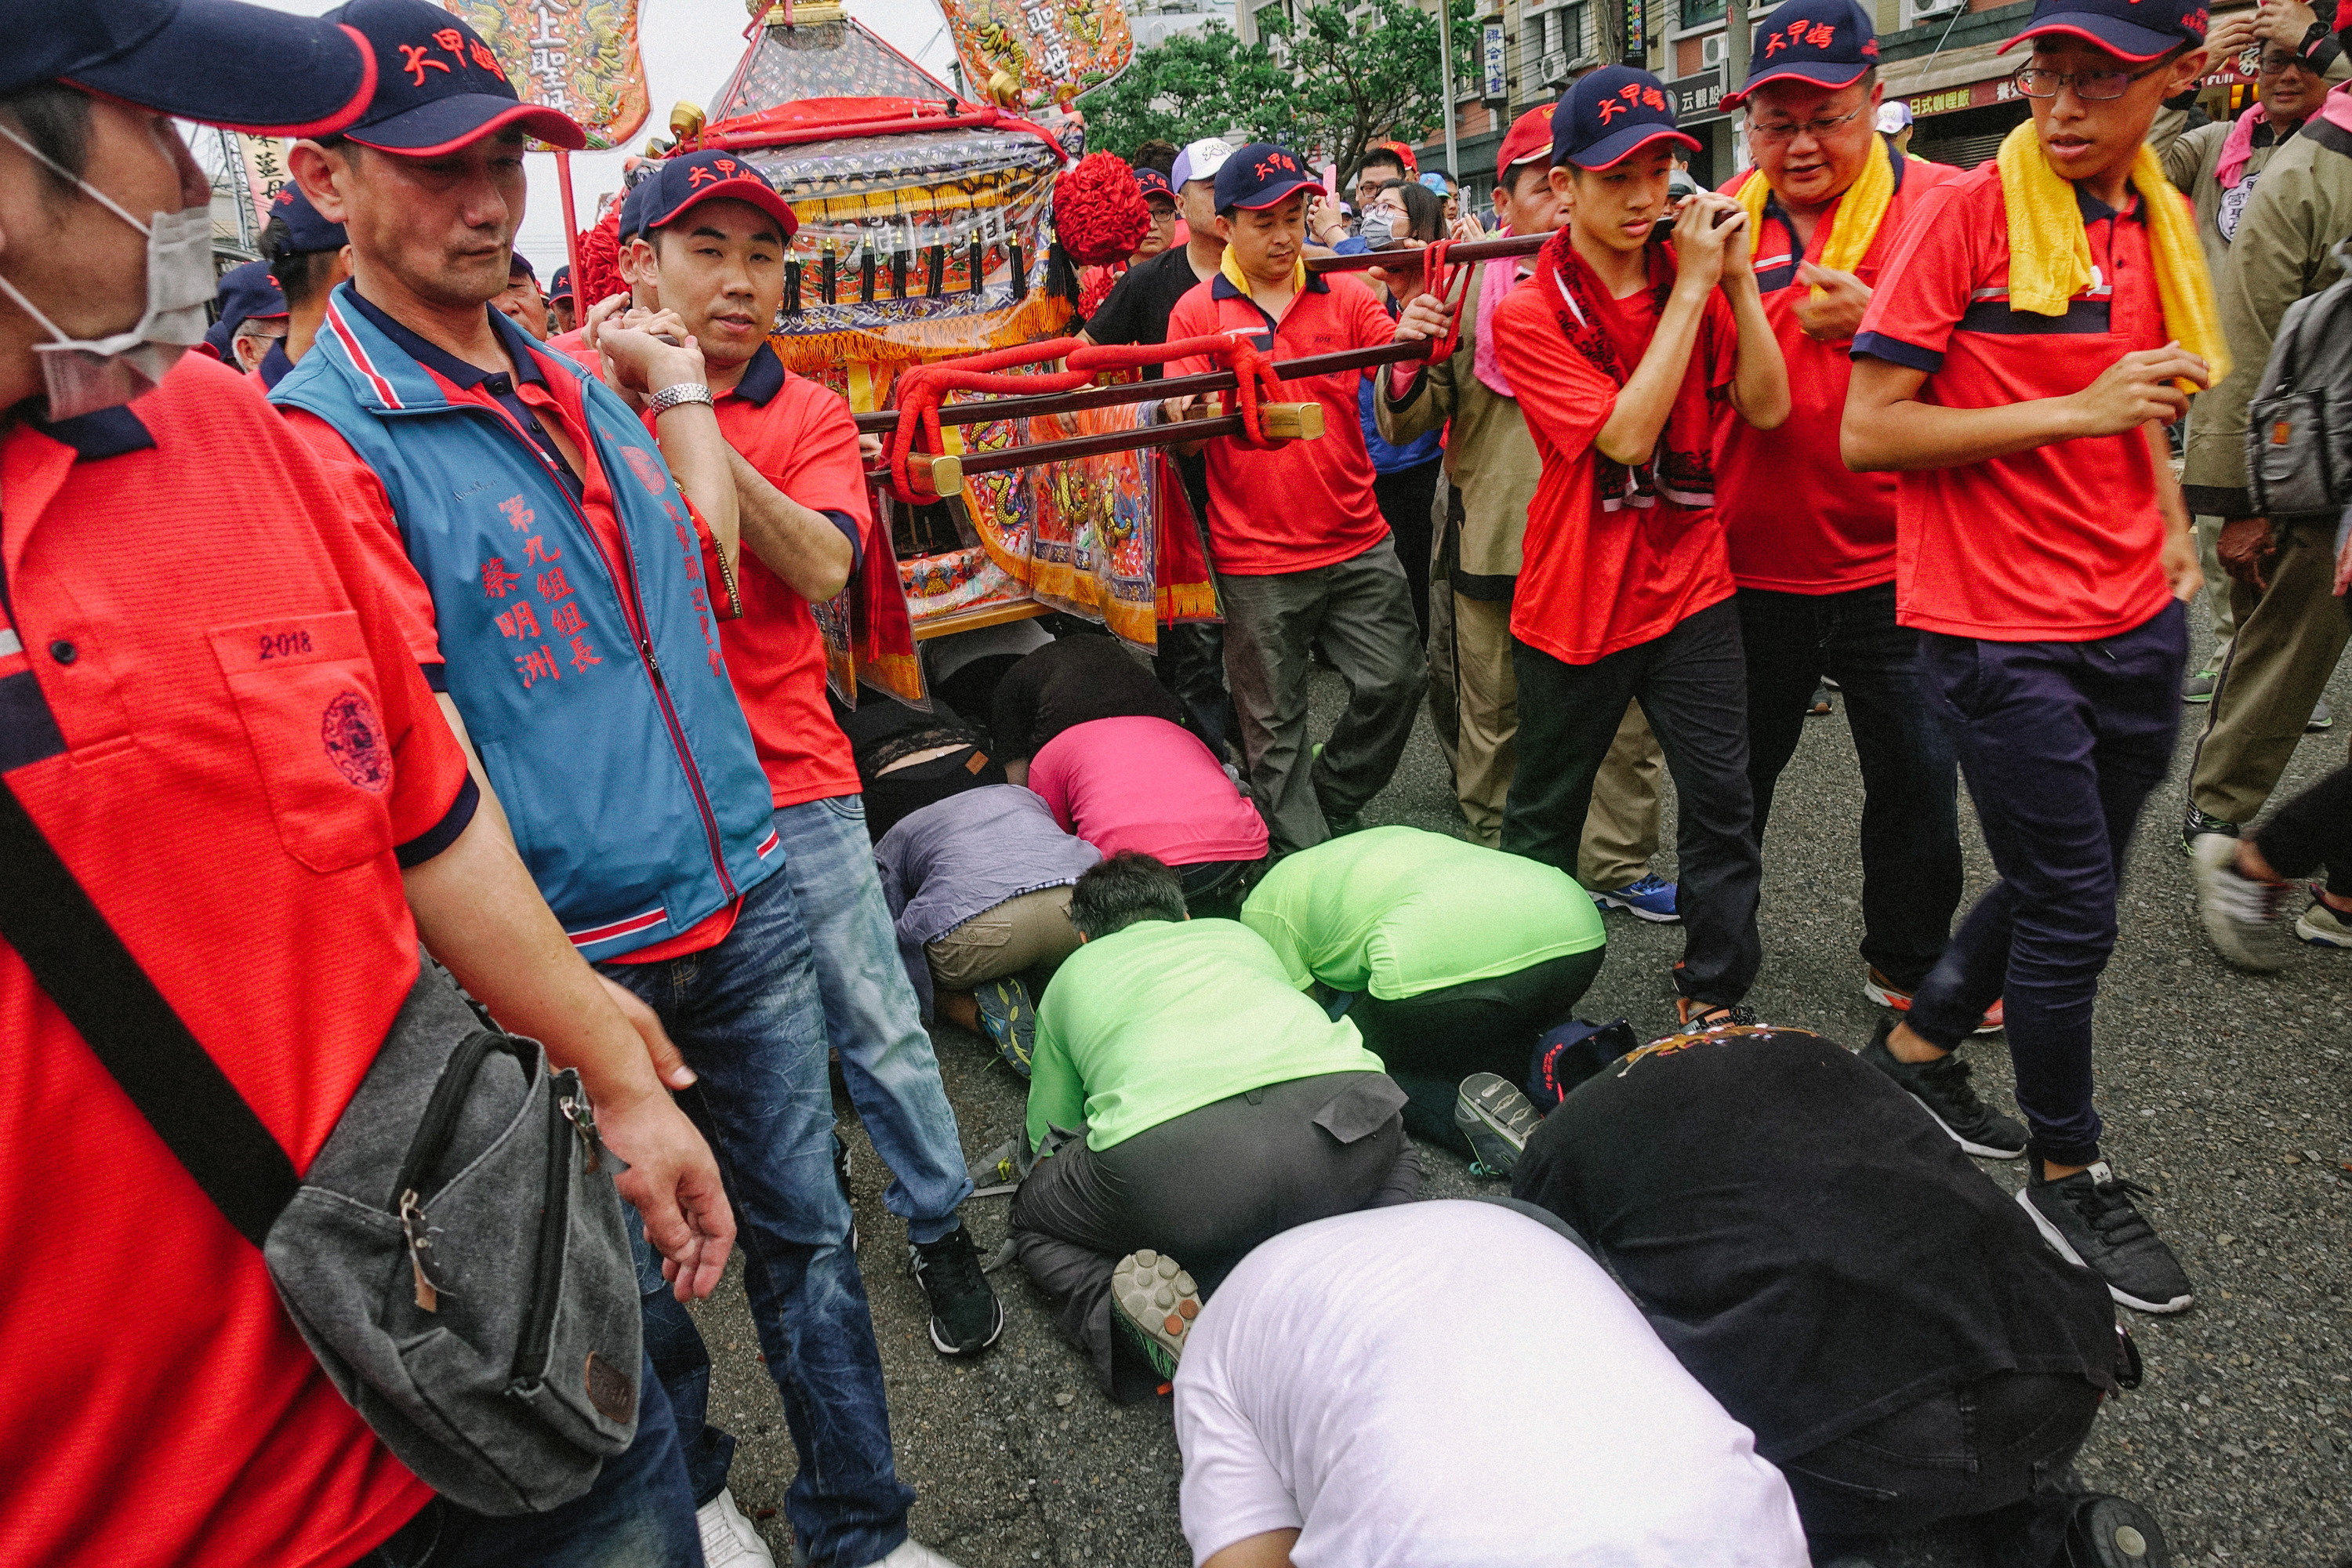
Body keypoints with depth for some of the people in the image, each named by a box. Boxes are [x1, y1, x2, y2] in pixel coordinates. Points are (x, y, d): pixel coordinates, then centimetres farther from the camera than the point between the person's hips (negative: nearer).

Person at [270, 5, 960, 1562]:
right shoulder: (322, 434, -12)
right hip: (577, 955, -6)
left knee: (806, 1225, 16)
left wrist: (681, 392, 13)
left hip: (745, 895, 6)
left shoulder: (574, 381, 10)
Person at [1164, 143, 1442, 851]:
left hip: (1356, 542, 2)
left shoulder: (1345, 296, 6)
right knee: (1275, 723, 5)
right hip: (1255, 559, -2)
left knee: (1395, 681, 1)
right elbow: (1180, 429, -3)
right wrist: (1192, 416, -27)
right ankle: (1306, 859, 21)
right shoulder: (1197, 310, 1)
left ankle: (1331, 804, 26)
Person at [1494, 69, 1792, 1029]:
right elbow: (1624, 435, -22)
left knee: (1720, 796, 1)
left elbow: (1766, 408, -6)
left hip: (1689, 583, 3)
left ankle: (1713, 998, 18)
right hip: (1574, 598, -3)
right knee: (1545, 807, 12)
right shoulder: (1530, 314, -10)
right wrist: (1692, 288, -20)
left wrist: (1737, 277, -14)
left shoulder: (1693, 280, 3)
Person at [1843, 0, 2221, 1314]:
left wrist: (2171, 530, 13)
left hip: (2135, 624, 7)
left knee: (2066, 884, 17)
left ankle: (1919, 1046, 39)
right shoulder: (1967, 211, -11)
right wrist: (2075, 412, -21)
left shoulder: (2159, 223, 10)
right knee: (2072, 911, 1)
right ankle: (2067, 1171, 22)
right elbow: (1867, 432, -16)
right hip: (2001, 633, -7)